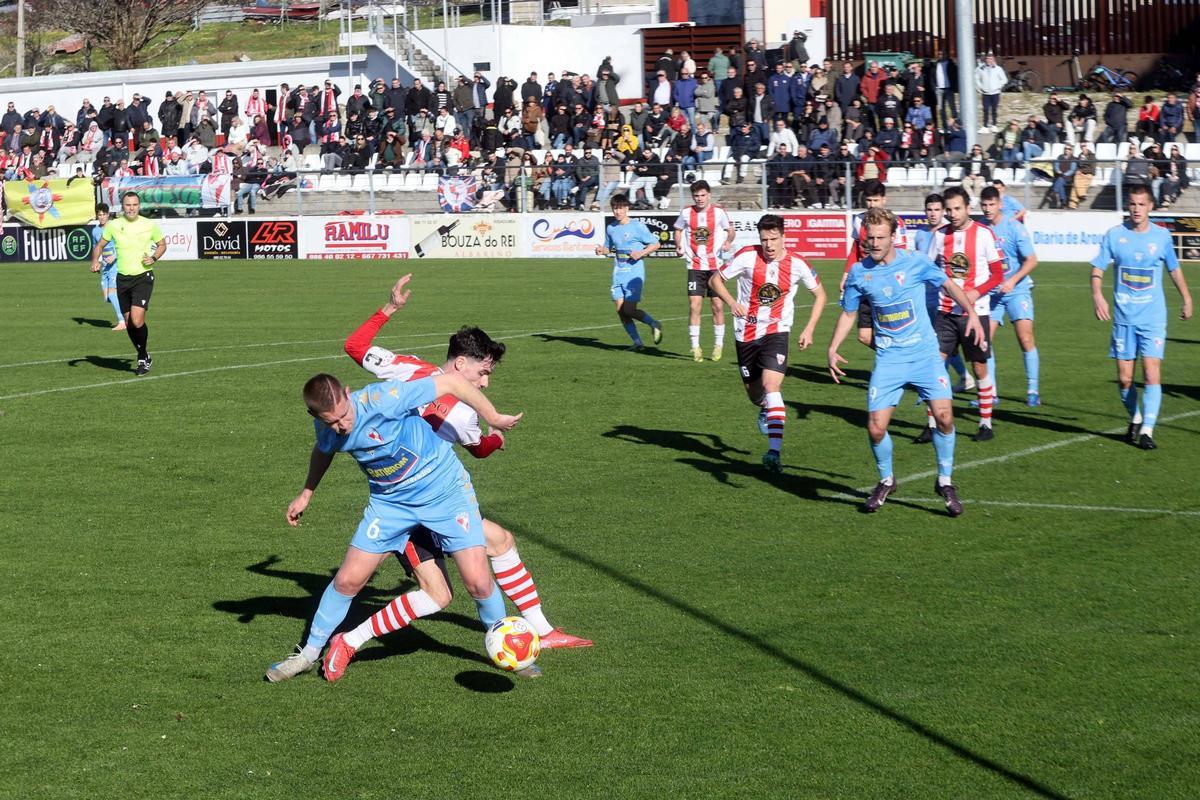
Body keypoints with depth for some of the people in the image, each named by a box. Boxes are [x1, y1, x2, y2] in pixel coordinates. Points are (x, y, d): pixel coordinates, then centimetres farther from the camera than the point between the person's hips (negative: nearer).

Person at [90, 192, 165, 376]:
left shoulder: (149, 225, -3)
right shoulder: (113, 225, 1)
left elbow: (162, 245, 12)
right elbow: (100, 245, 14)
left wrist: (153, 258, -7)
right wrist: (95, 261, -6)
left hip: (143, 276, -3)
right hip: (123, 278, 3)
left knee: (137, 320, -19)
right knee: (128, 323, 8)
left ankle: (143, 357, 3)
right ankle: (144, 357, 30)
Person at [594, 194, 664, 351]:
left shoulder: (637, 226, -6)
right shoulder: (611, 228, 10)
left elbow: (656, 244, -3)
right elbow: (609, 248, 23)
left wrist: (641, 253, -17)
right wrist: (602, 250, 0)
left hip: (634, 272, -6)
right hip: (618, 273, 6)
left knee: (629, 310, -11)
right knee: (620, 310, 0)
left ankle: (654, 324, 14)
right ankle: (637, 342, 10)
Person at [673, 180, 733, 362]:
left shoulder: (718, 212, -3)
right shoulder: (686, 213, 1)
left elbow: (730, 230, 8)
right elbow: (678, 229, 17)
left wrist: (728, 242, -12)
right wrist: (678, 246, 1)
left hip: (715, 266, -1)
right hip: (695, 266, 1)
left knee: (718, 306, 1)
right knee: (694, 306, -6)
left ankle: (718, 344, 15)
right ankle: (695, 347, 0)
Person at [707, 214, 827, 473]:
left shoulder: (797, 264, -9)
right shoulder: (747, 257, -11)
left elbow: (819, 294, 7)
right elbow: (715, 279, -1)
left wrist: (809, 329, -2)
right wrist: (732, 302, -19)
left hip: (776, 332, -2)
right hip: (746, 333, 2)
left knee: (771, 386, -22)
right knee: (754, 394, 12)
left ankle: (774, 451, -27)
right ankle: (765, 410, 52)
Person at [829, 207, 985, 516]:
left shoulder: (915, 262, -5)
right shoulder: (859, 272, 1)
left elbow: (948, 285, 5)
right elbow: (849, 313, 13)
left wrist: (971, 313, -9)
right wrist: (833, 349, 3)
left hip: (925, 353, -1)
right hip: (888, 359, 1)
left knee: (943, 415, -14)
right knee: (876, 427, -7)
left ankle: (945, 481, 7)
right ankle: (886, 481, 21)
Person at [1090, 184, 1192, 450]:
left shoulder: (1162, 236, 1)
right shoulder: (1115, 235, -1)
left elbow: (1174, 268, 16)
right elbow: (1097, 268, 0)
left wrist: (1187, 299, 22)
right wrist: (1097, 295, -18)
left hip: (1153, 317, -1)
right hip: (1124, 317, 1)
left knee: (1151, 373, -13)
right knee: (1124, 378, 3)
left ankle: (1147, 429, -10)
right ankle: (1135, 419, 28)